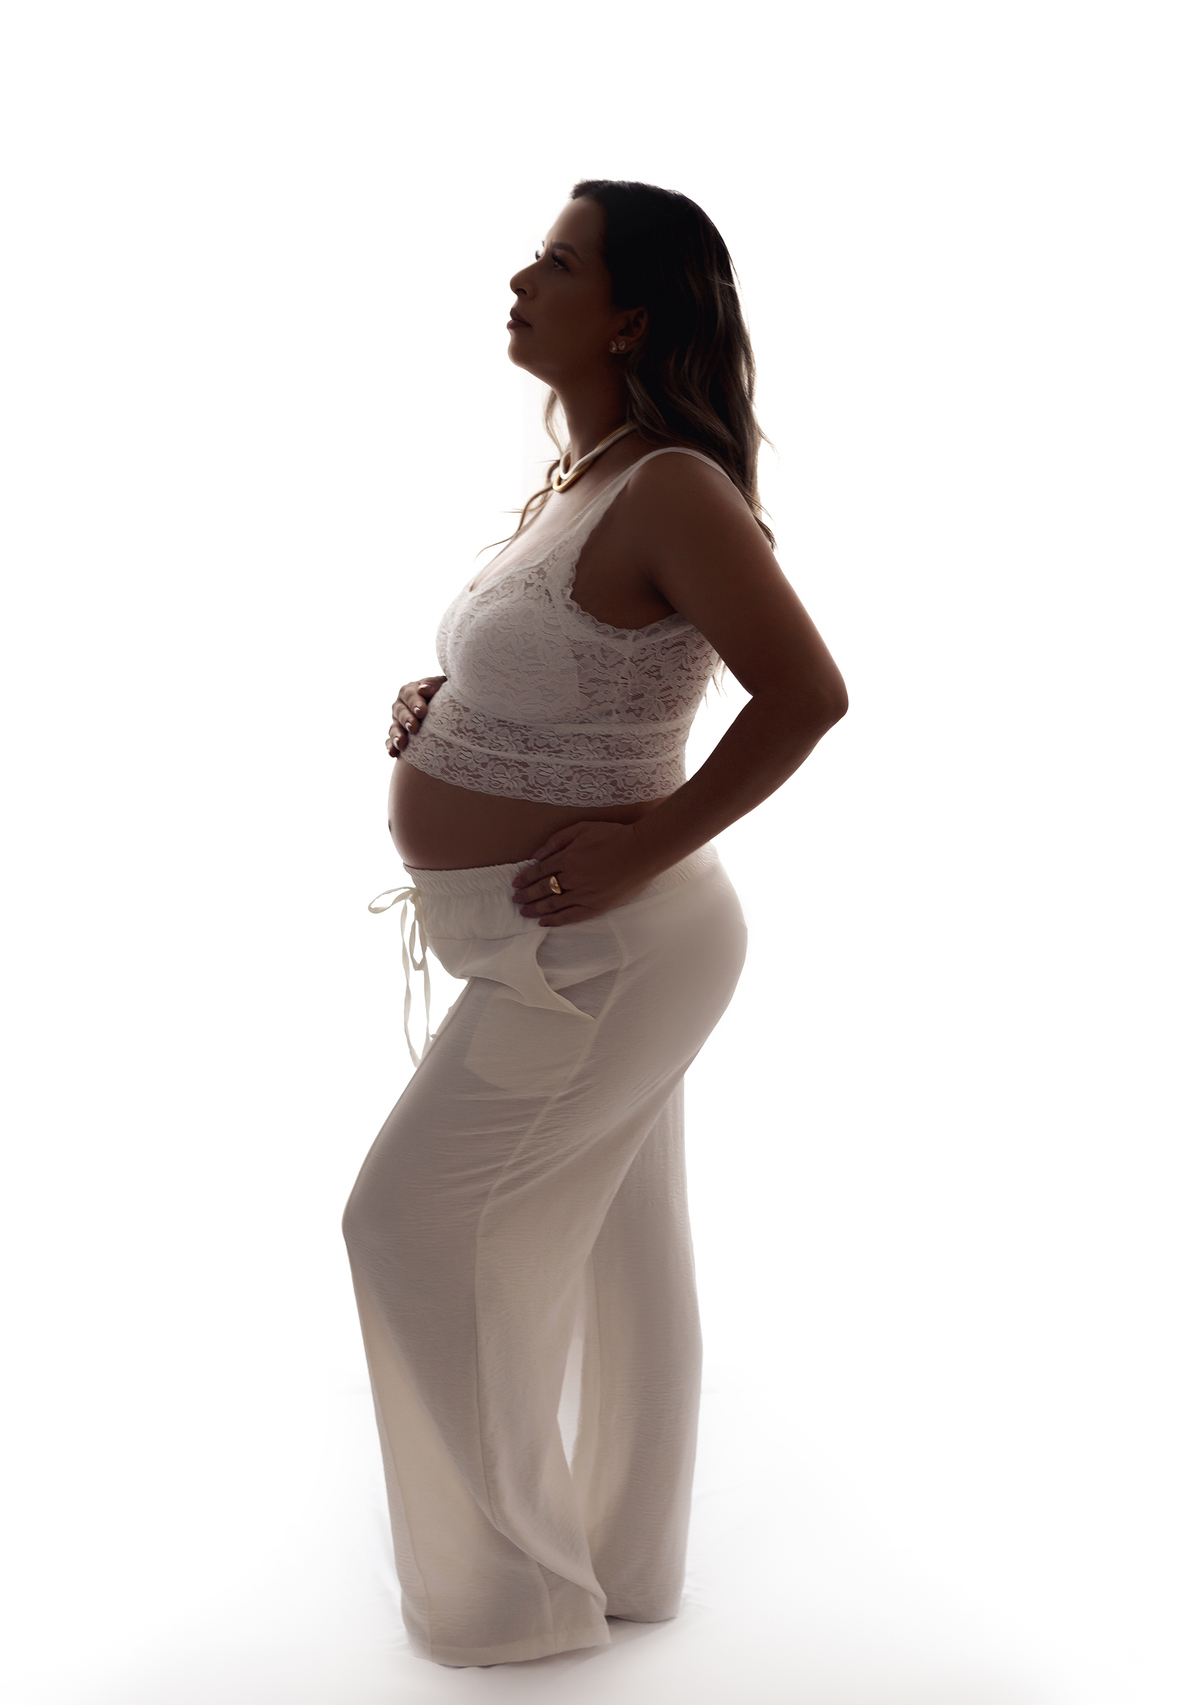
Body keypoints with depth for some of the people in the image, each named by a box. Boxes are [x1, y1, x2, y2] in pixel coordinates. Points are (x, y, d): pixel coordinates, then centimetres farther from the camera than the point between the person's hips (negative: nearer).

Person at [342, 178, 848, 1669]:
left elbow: (806, 692, -26)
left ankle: (515, 1587, 17)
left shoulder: (673, 490, -21)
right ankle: (624, 1567, 35)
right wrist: (438, 704, 5)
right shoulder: (579, 481, 8)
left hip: (597, 954, -9)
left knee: (416, 1218, 0)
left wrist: (646, 847, -22)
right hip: (573, 951, 9)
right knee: (615, 1254, 18)